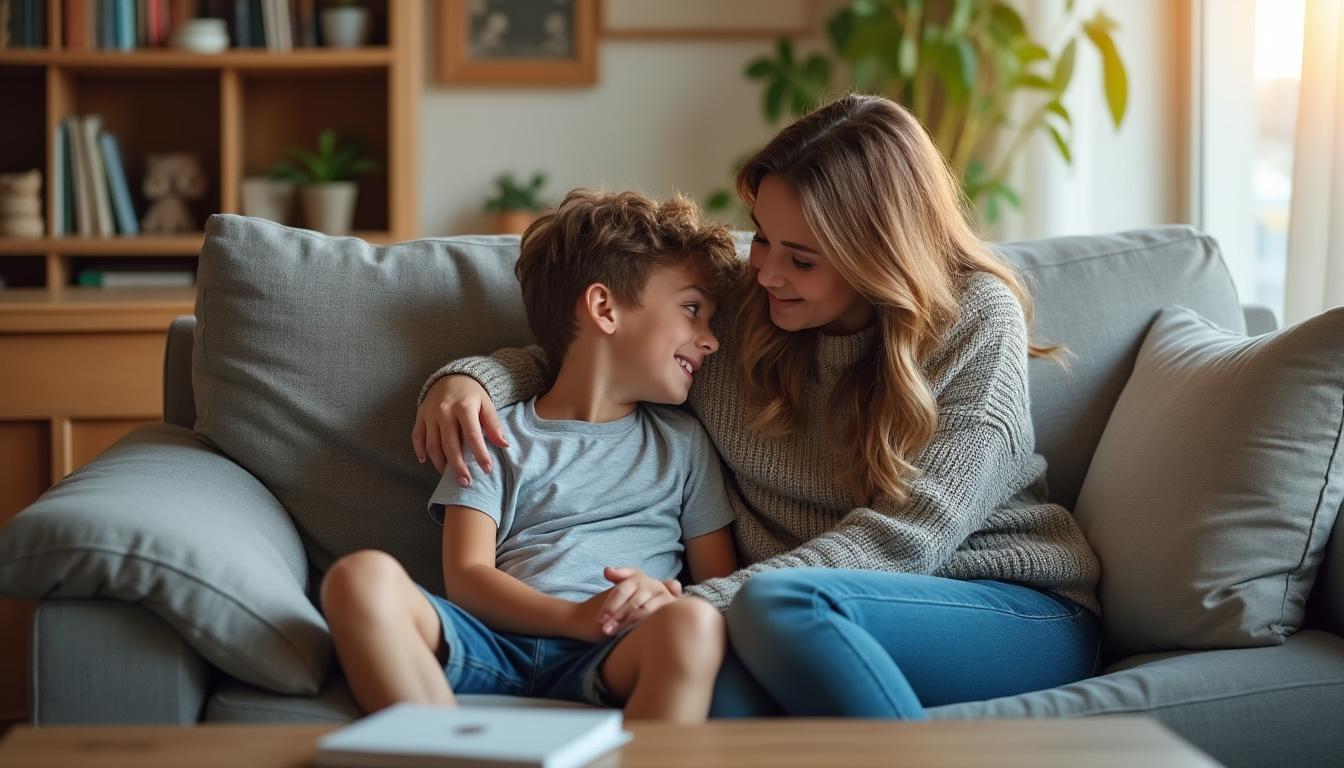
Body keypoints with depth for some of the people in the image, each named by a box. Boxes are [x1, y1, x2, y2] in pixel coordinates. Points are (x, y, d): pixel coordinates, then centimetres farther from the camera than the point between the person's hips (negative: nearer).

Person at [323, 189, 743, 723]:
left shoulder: (682, 442, 26)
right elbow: (465, 576, 4)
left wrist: (670, 609, -7)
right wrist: (577, 618, -14)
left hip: (610, 665, 1)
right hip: (494, 648, 0)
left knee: (695, 623, -36)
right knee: (363, 576, -30)